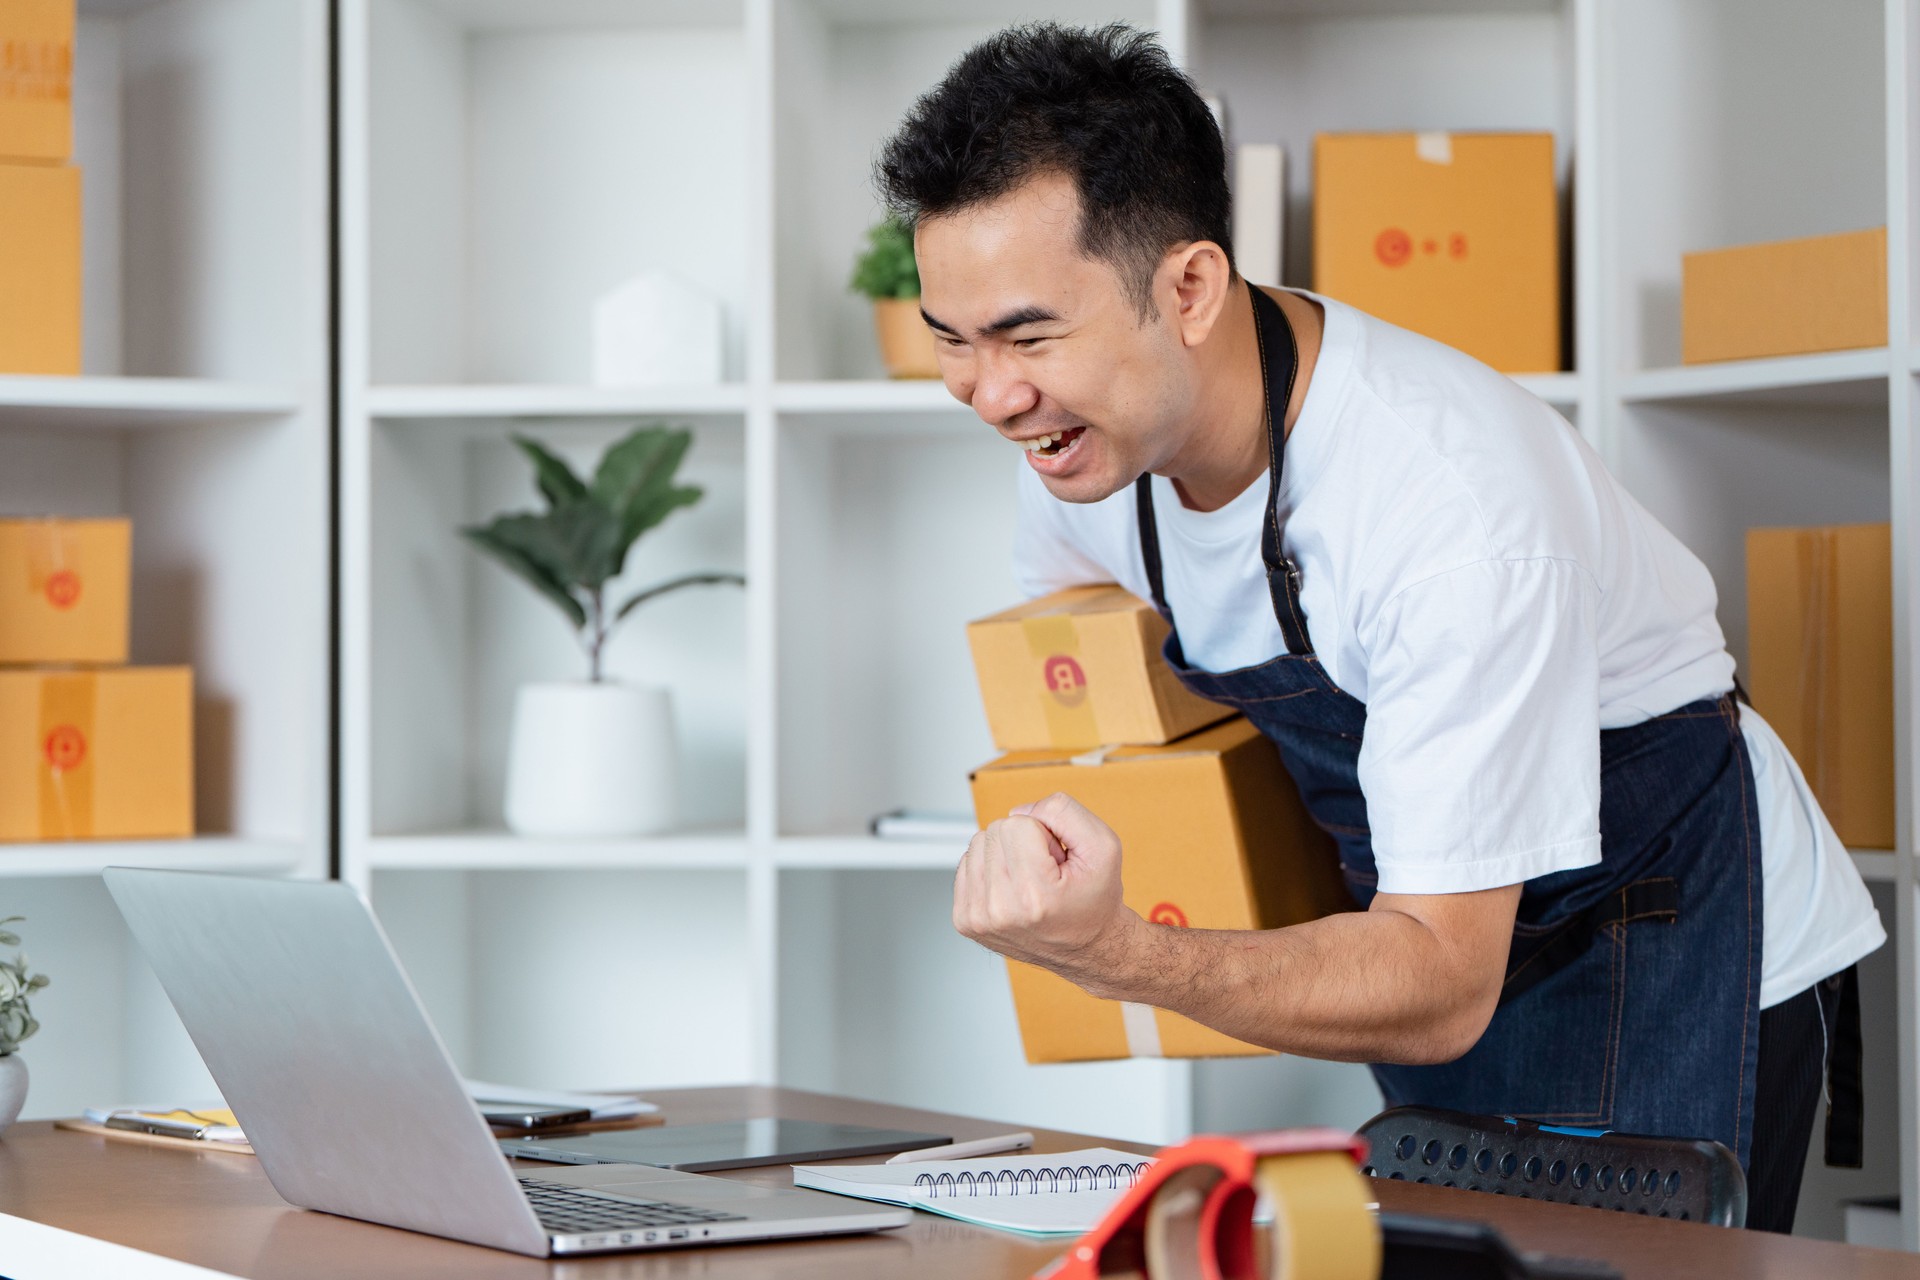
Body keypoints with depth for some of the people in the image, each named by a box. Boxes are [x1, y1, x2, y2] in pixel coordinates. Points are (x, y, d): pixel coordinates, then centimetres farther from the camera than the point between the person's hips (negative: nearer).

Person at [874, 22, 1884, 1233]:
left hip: (1677, 952, -6)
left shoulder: (1453, 507, -35)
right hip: (1440, 925, 7)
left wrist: (1114, 952, -46)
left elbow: (1442, 989, -33)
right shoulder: (1088, 430, -13)